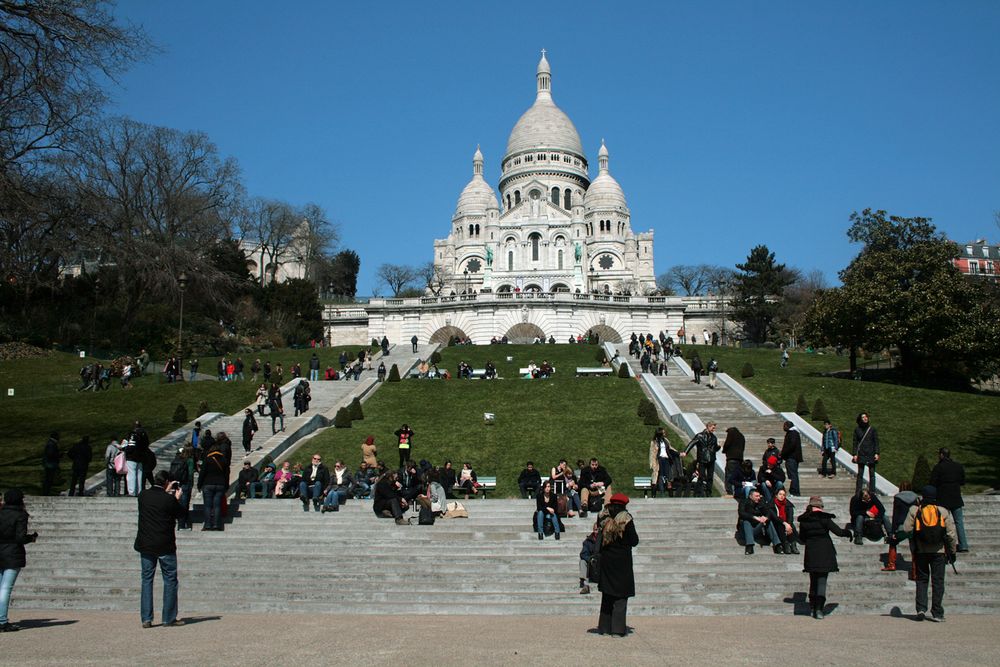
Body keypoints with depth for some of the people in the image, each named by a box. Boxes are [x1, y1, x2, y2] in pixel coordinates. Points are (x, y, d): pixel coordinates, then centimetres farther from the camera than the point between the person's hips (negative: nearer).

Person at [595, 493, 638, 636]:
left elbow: (598, 538, 7)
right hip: (622, 561, -4)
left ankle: (604, 626, 16)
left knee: (607, 595, 14)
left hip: (605, 559, 4)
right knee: (621, 595, 2)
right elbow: (634, 541, -7)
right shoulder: (626, 519, -12)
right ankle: (618, 628, -1)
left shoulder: (602, 517, 1)